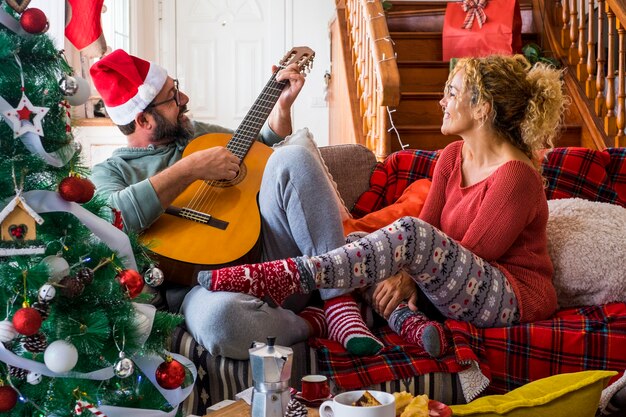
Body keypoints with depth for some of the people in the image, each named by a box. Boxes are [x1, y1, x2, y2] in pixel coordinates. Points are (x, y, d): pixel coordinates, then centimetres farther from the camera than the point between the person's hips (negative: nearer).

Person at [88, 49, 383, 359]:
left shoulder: (196, 132, 23)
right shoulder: (109, 172, 4)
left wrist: (283, 105, 19)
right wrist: (190, 169, -17)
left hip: (268, 253, 6)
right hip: (207, 284, -5)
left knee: (292, 157, -18)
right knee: (217, 316, -43)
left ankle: (338, 300, -19)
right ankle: (314, 324, -12)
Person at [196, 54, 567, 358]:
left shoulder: (515, 176, -16)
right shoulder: (452, 156, 8)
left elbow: (469, 255, -17)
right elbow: (429, 229, 1)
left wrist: (402, 277, -20)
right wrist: (402, 272, -17)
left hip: (515, 298, -8)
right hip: (458, 289, 8)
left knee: (411, 234, -33)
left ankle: (280, 279, -36)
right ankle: (405, 319, -26)